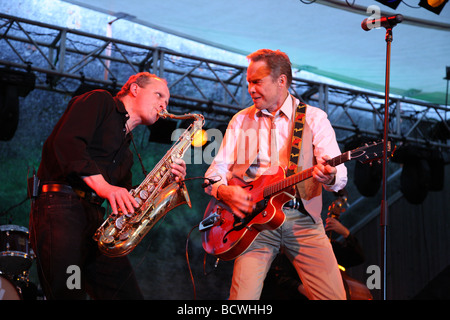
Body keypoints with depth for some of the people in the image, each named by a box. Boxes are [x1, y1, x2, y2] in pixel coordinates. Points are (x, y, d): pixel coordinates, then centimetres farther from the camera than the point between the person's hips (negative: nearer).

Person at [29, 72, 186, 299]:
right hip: (59, 206, -8)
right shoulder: (100, 102, 6)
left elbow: (126, 200, 22)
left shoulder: (126, 152, 29)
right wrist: (102, 185, -22)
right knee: (69, 295, -21)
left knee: (129, 294, -4)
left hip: (95, 219, 8)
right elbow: (66, 141, -12)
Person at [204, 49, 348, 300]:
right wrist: (225, 191, -10)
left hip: (302, 218, -1)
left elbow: (340, 175, -4)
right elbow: (215, 171, 12)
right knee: (243, 298, -15)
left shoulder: (314, 118, 7)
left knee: (333, 296, -12)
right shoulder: (241, 121, 15)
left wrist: (329, 176, -27)